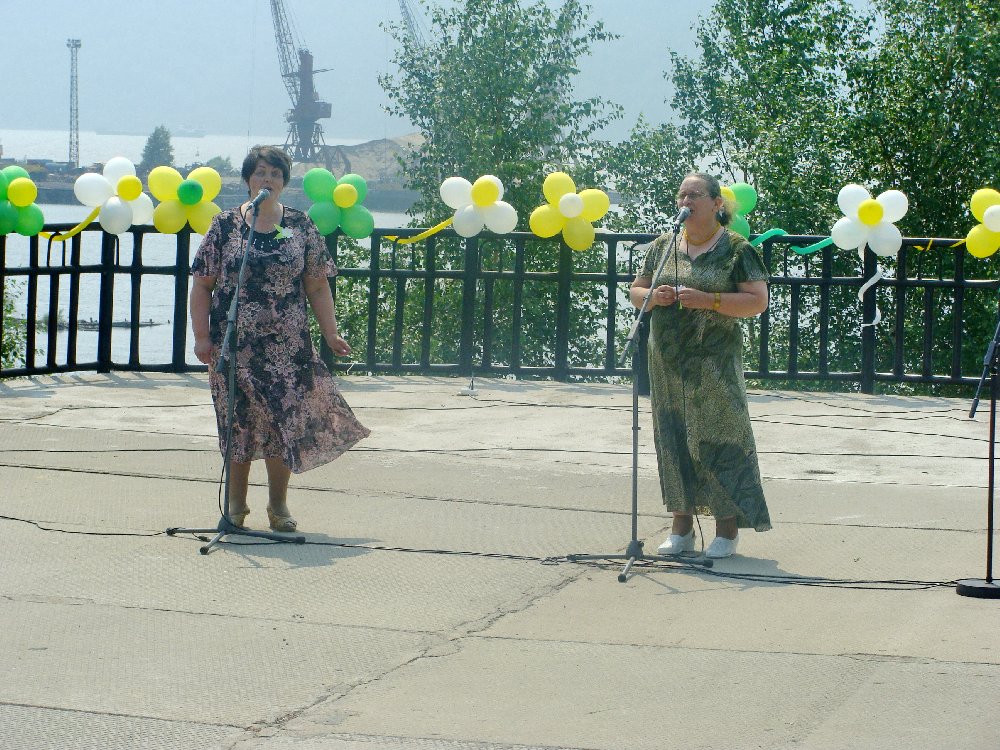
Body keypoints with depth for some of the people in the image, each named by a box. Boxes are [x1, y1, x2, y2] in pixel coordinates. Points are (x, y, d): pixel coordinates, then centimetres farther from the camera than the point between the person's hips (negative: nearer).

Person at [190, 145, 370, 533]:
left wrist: (331, 333, 0)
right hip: (235, 344, 0)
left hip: (288, 345, 1)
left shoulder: (301, 227, 5)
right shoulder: (224, 225, 2)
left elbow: (317, 286, 7)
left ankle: (278, 504, 12)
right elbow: (203, 285, 2)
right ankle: (236, 503, 16)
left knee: (285, 420, -1)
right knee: (238, 420, 3)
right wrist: (201, 336, -4)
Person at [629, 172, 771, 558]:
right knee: (673, 438, 5)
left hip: (714, 363, -5)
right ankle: (681, 526, 13)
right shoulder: (662, 246, 12)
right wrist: (652, 296, -6)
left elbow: (758, 301, -8)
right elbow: (635, 291, 17)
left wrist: (708, 300, -19)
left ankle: (727, 529, 1)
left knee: (718, 438, -4)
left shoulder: (735, 249, -3)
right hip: (668, 363, 5)